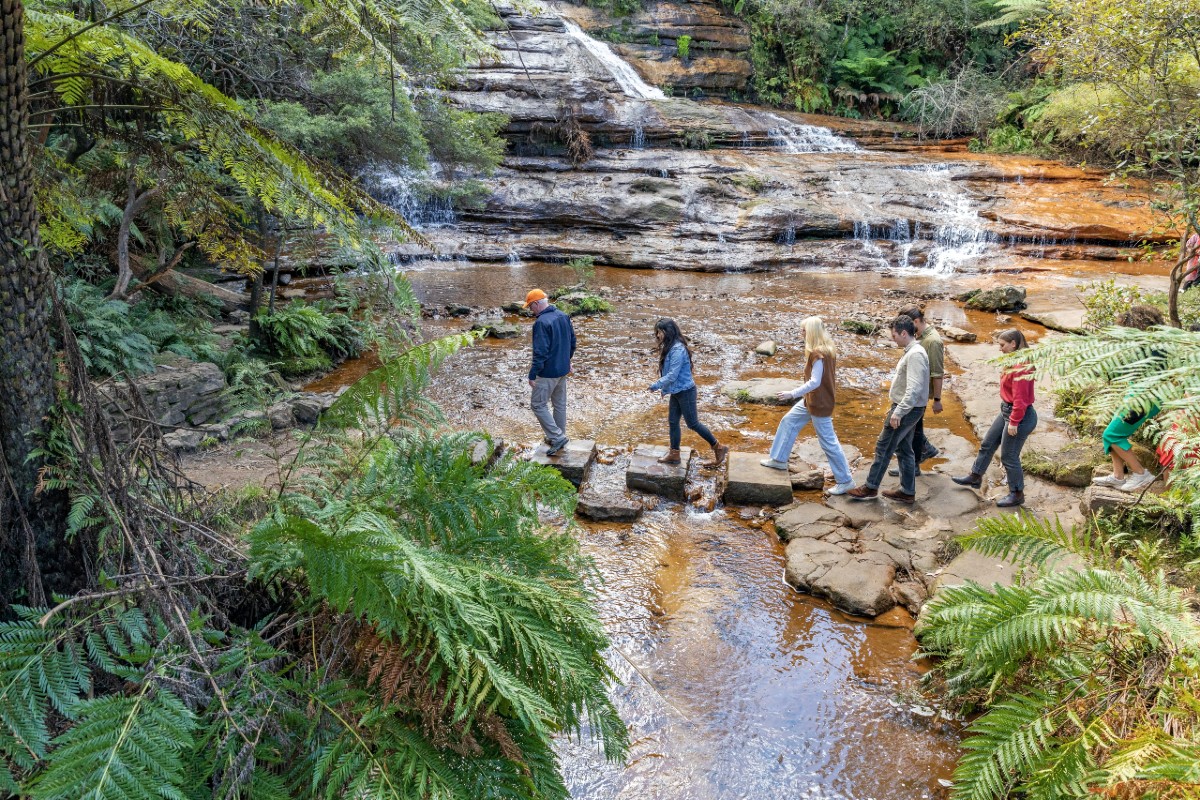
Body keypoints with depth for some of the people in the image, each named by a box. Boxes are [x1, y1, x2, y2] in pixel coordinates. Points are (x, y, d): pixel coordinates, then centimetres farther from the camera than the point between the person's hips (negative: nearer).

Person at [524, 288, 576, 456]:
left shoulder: (541, 323, -23)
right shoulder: (563, 316, 4)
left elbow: (540, 352, -25)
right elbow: (572, 341, 14)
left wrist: (532, 375, -18)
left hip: (548, 373, -9)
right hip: (563, 370, 9)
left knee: (538, 404, 3)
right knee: (560, 404, 18)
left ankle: (557, 437, 0)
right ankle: (559, 437, 29)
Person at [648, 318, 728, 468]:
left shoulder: (678, 350, -25)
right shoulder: (669, 347, 6)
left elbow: (672, 375, -26)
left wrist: (655, 385, -19)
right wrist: (663, 387, 7)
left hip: (685, 391, -9)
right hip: (676, 391, 9)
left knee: (692, 423, 1)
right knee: (672, 421, 13)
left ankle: (719, 448, 13)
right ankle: (674, 454, 23)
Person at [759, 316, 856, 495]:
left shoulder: (818, 353, -25)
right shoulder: (828, 349, 4)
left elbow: (814, 382, -28)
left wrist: (792, 394, -25)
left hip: (819, 404, -10)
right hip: (811, 400, 10)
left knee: (828, 442, -1)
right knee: (788, 422, 19)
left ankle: (846, 480, 9)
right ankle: (779, 459, 31)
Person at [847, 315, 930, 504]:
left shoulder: (915, 354, -22)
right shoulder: (911, 351, 10)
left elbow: (914, 389, -29)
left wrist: (898, 412, -28)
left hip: (907, 410, -10)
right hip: (906, 409, 10)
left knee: (883, 447, 0)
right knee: (903, 448, 15)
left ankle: (871, 488, 10)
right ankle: (908, 492, 22)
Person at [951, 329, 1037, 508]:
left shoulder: (1021, 366, -26)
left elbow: (1020, 398, -25)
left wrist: (1014, 422, -22)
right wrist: (1008, 416, 16)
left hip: (1020, 416, -10)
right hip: (1006, 410, 10)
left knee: (1009, 456, 2)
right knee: (987, 444, 21)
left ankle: (1017, 495, 19)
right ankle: (975, 477, 38)